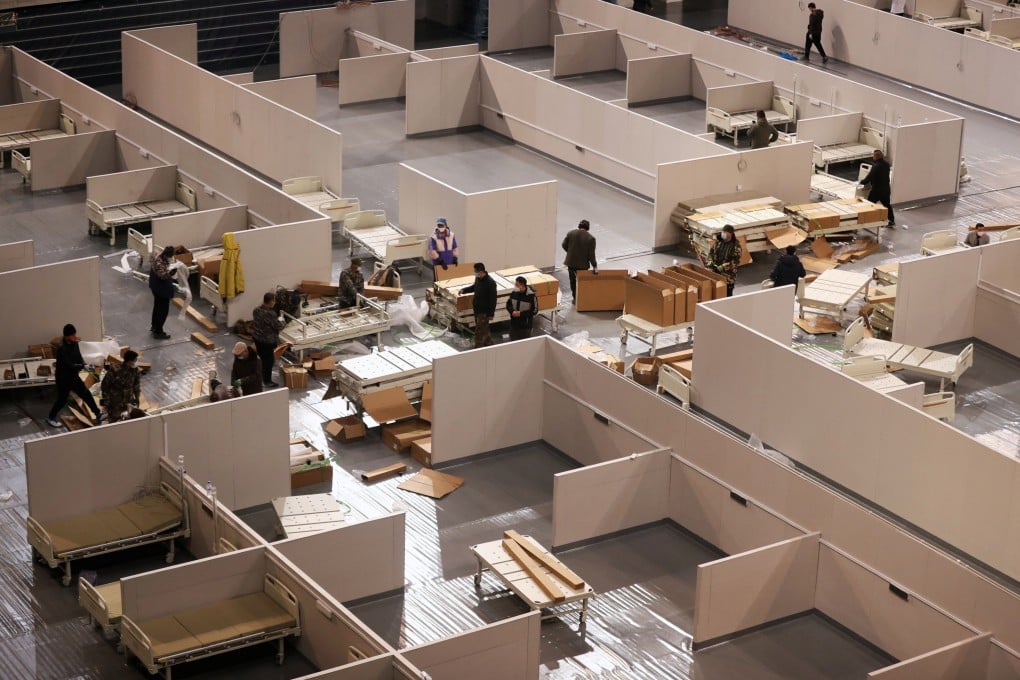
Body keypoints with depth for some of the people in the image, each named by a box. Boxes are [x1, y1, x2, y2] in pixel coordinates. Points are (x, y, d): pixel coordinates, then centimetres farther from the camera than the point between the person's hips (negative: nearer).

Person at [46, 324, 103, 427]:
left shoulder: (74, 343, -4)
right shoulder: (62, 348, -29)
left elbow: (79, 357, 6)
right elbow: (69, 366, -30)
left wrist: (84, 364, -14)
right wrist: (83, 366, -24)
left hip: (73, 376, 8)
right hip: (63, 378, -8)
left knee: (86, 394, 12)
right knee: (62, 399, 6)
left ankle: (98, 415, 23)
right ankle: (51, 418, 27)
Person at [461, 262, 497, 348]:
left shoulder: (490, 283, -26)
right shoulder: (478, 278, -1)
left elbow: (493, 299, -21)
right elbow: (474, 287, 22)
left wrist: (491, 314, -17)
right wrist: (464, 290, 6)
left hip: (484, 311, -8)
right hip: (477, 309, 8)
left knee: (479, 331, -3)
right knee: (484, 329, 22)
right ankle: (488, 344, 38)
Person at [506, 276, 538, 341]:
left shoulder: (531, 296, -17)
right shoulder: (514, 293, -2)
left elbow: (534, 310, -13)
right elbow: (508, 304, 10)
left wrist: (521, 313, -19)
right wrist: (512, 311, -11)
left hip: (525, 325, -5)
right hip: (514, 323, 5)